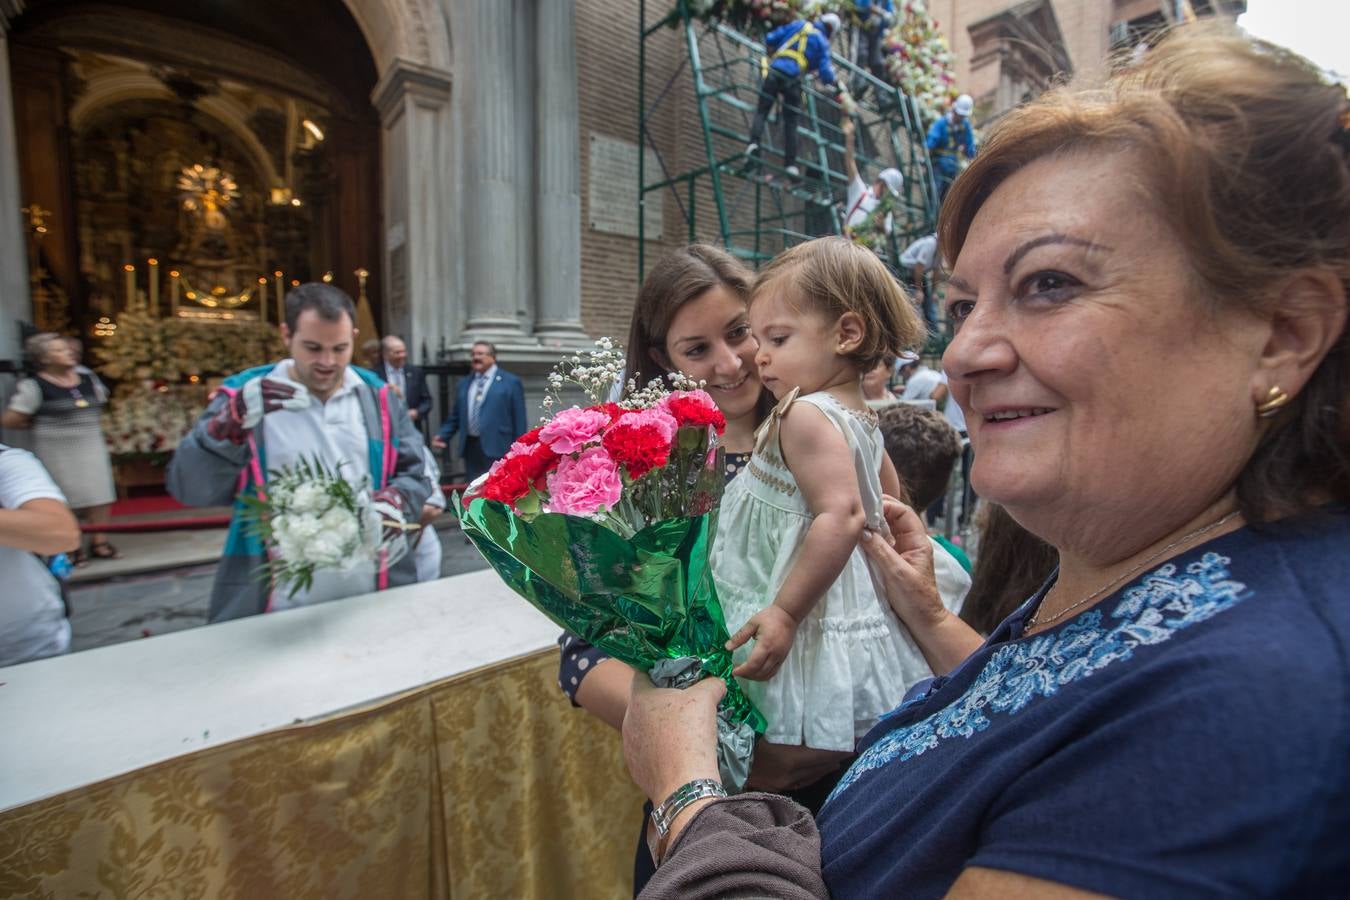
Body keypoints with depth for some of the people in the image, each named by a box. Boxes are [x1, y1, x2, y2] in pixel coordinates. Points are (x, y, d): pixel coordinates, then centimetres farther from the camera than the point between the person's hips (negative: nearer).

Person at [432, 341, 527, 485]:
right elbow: (455, 417, 19)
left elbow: (519, 420, -2)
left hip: (497, 448, -5)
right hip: (470, 447, 5)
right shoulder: (463, 384, 17)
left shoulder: (511, 382, 2)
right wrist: (442, 435, 3)